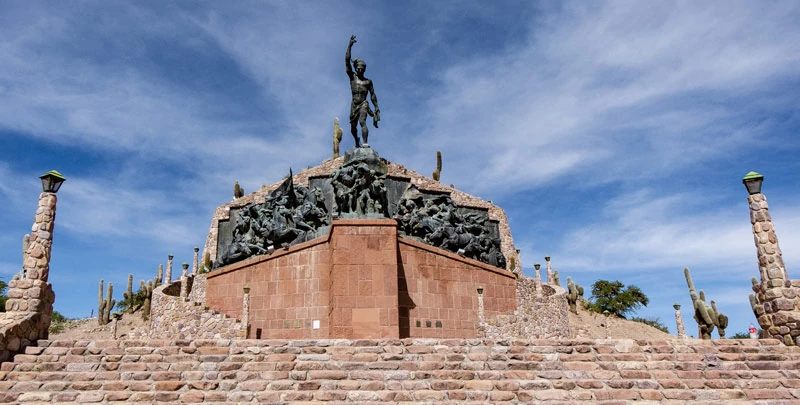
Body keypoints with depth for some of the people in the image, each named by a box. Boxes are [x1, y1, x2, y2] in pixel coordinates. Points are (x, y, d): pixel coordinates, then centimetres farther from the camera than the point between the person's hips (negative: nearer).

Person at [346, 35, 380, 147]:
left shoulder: (368, 81, 9)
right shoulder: (352, 77, 8)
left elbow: (372, 95, 11)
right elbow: (347, 61, 1)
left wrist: (376, 107, 3)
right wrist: (349, 46, -4)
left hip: (363, 104, -2)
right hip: (354, 105, 2)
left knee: (362, 122, -27)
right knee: (353, 128, 10)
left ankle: (365, 143, -39)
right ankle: (357, 142, 38)